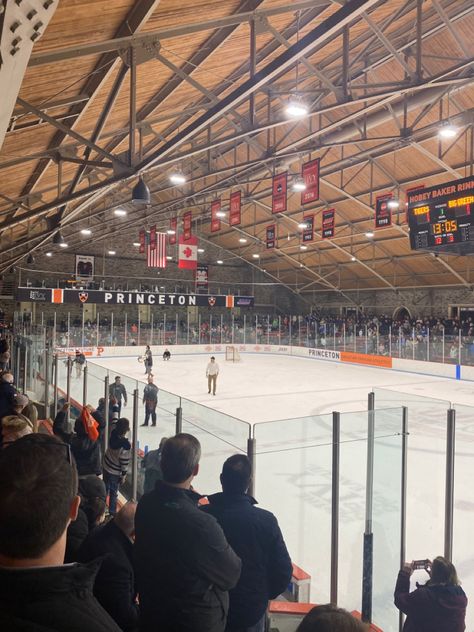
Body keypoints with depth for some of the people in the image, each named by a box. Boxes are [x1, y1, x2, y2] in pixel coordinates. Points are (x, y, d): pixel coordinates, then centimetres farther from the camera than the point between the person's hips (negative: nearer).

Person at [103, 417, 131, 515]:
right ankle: (112, 513, 31)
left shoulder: (113, 434, -19)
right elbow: (124, 462, -23)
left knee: (105, 488, 27)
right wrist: (123, 475, -9)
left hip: (106, 467, 6)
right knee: (113, 493, 15)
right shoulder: (126, 445, -33)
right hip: (115, 472, -6)